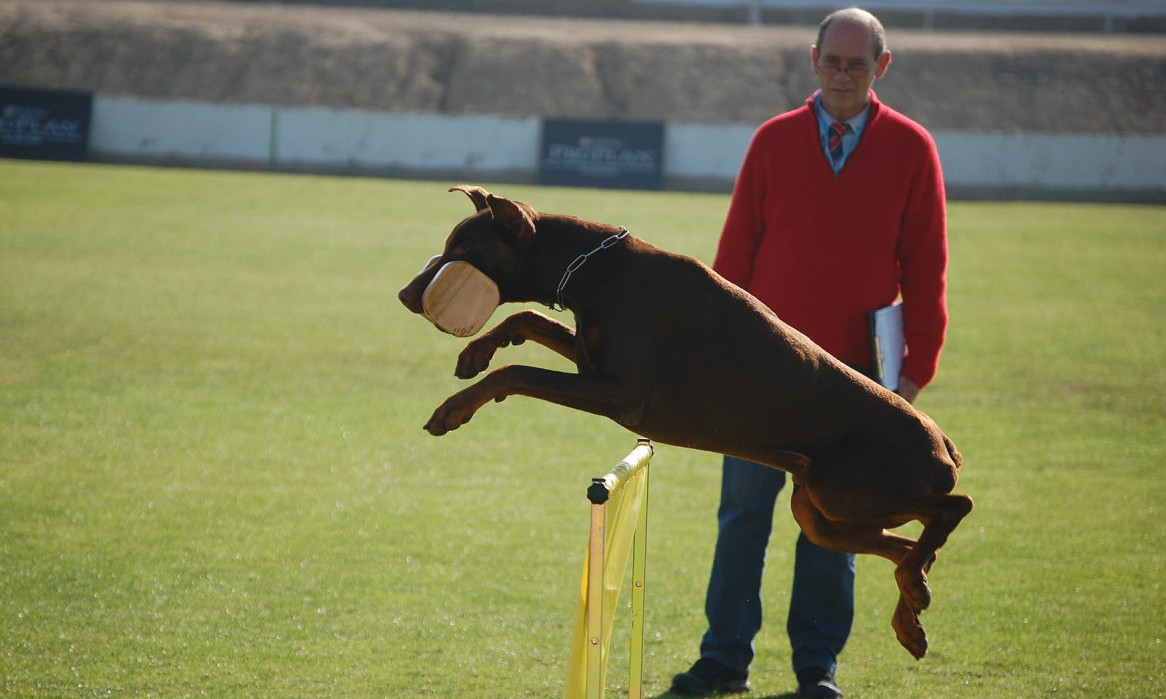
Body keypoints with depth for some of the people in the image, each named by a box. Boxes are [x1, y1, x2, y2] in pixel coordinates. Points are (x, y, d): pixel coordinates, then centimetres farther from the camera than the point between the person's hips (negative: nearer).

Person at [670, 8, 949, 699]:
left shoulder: (911, 150, 2)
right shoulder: (775, 141, 4)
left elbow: (926, 267, 2)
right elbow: (735, 254, 6)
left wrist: (916, 367, -2)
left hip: (854, 377, -1)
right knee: (743, 513, 2)